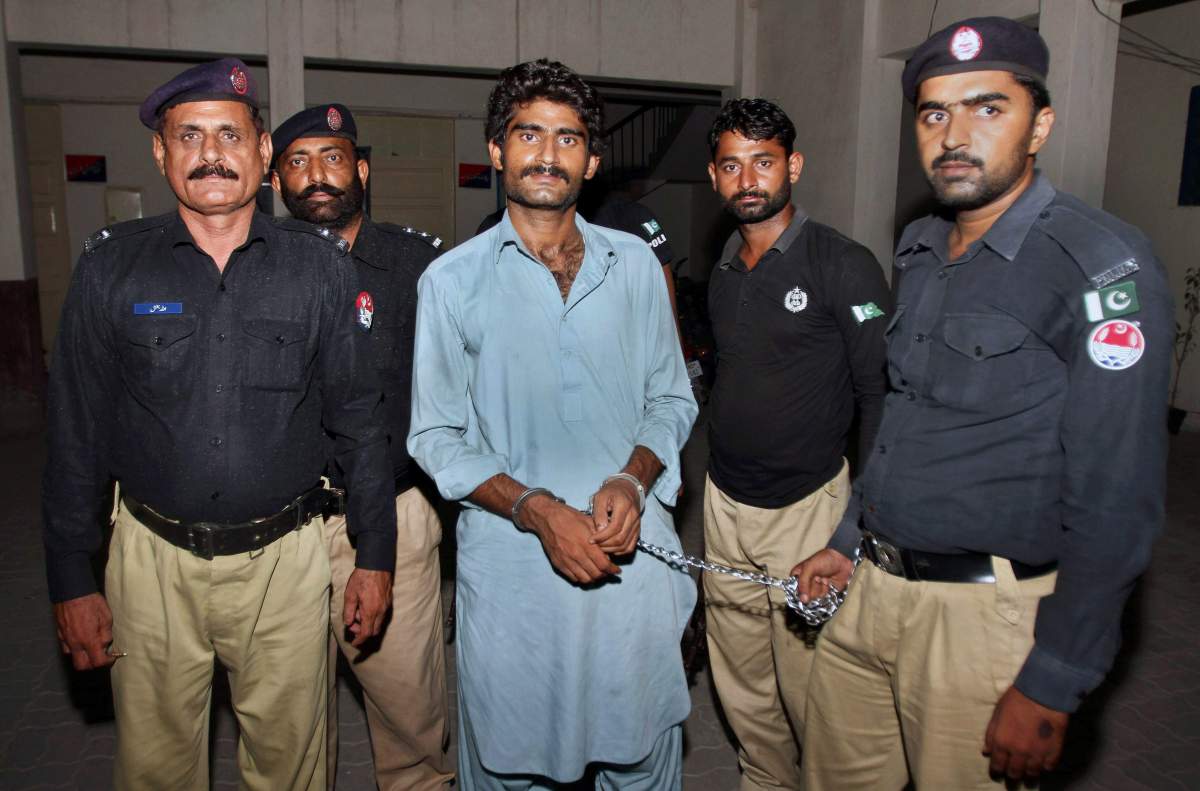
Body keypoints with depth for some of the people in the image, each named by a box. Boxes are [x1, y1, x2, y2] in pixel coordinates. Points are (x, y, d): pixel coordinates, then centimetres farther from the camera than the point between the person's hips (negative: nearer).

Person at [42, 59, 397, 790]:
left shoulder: (320, 265, -3)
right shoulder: (111, 265, -1)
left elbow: (360, 418, 0)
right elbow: (77, 432, 3)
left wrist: (375, 554, 0)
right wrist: (71, 579, 2)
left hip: (284, 557, 0)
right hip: (153, 558, 1)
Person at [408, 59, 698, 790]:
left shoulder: (635, 264, 7)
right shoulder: (453, 280, 0)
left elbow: (672, 399, 10)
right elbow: (436, 438, 0)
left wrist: (633, 479, -10)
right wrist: (537, 509, -14)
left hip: (634, 550, 2)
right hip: (512, 563, -1)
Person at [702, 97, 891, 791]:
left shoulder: (844, 266, -10)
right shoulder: (723, 273, 10)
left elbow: (883, 397, -12)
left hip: (806, 508, -6)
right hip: (725, 503, 6)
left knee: (811, 687, 4)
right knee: (740, 681, 17)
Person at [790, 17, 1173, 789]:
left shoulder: (1101, 265, -15)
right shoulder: (921, 250, 8)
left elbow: (1115, 505, -17)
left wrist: (1051, 687, -15)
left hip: (981, 610, -6)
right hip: (869, 585, 7)